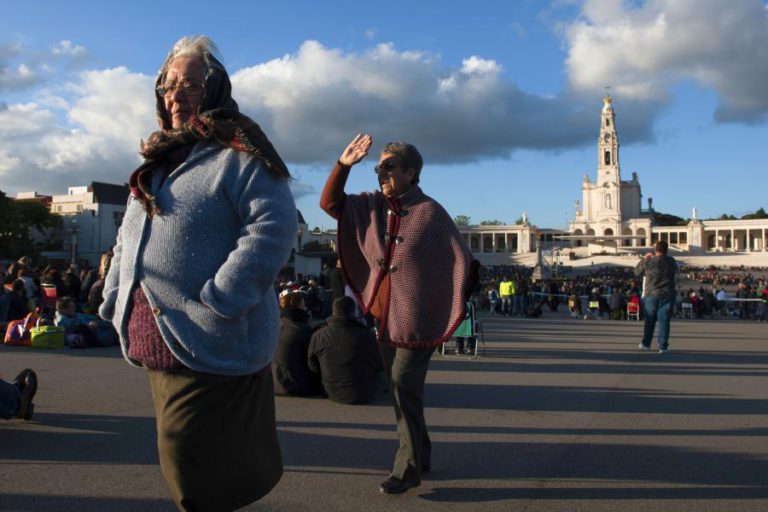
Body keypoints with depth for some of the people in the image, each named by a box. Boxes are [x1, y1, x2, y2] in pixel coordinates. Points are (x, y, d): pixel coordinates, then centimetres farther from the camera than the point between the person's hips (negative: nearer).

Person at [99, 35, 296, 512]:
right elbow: (128, 239, 24)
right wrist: (115, 299, 13)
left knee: (196, 469, -1)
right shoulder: (158, 161, 17)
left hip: (211, 348, -8)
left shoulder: (238, 154, -10)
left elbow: (274, 227, -22)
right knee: (181, 461, 19)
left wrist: (218, 302, -26)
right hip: (157, 344, 9)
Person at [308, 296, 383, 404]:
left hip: (333, 394, 4)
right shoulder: (366, 334, -19)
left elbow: (313, 367, 4)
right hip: (364, 396, -4)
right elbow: (379, 367, -6)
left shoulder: (318, 336, -11)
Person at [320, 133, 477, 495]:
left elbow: (462, 261, -6)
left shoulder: (430, 213, -9)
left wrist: (450, 309, -7)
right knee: (401, 390, 14)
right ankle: (421, 455, 30)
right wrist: (343, 164, -4)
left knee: (404, 388, -8)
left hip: (416, 320, -6)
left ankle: (408, 468, 4)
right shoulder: (372, 206, 6)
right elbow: (329, 203, 8)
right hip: (383, 317, 6)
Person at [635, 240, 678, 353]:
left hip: (651, 294, 0)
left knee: (650, 320, 13)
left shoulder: (648, 261, -8)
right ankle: (663, 346, 2)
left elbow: (637, 271, 6)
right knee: (664, 321, 3)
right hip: (667, 295, 0)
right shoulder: (671, 261, -2)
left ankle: (646, 344, 23)